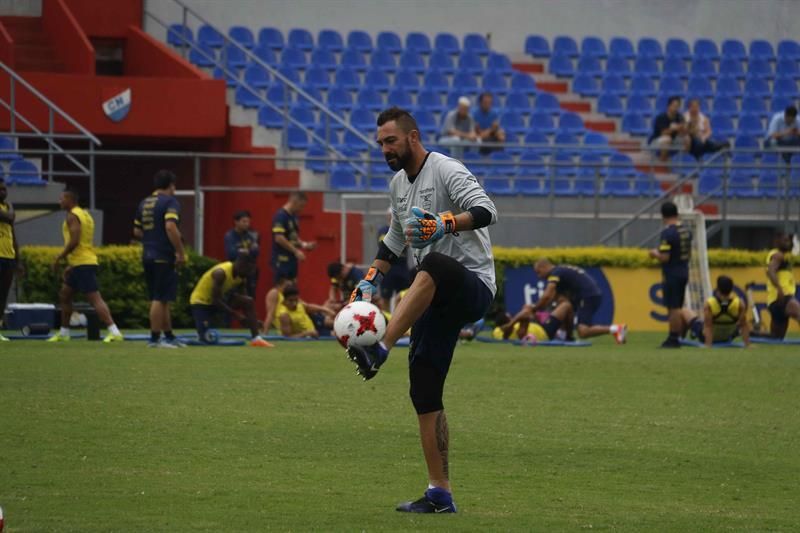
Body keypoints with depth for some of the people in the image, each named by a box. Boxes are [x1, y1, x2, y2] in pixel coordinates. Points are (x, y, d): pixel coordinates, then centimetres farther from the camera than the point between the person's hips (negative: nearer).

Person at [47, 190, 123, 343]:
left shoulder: (72, 216, -10)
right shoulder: (85, 214, 20)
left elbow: (74, 241, -22)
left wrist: (59, 258, -12)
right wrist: (71, 265, 25)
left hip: (82, 264, -10)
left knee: (95, 298, -15)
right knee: (64, 295, 18)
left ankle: (114, 332, -22)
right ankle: (63, 333, 24)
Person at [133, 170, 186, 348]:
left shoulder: (144, 204, 15)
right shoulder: (170, 202, -9)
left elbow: (137, 232, 19)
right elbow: (171, 228, -22)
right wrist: (181, 253, -18)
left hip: (147, 256, 8)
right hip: (164, 257, -8)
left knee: (160, 299, 15)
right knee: (160, 299, -4)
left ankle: (169, 336, 22)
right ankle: (155, 338, -4)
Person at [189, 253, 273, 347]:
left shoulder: (241, 276, -7)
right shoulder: (221, 273, -31)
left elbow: (241, 299, 1)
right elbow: (215, 300, -33)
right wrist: (237, 315, -33)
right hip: (201, 301, -7)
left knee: (248, 302, -16)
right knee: (204, 339, -19)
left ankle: (256, 339, -15)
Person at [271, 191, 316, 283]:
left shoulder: (294, 217, 15)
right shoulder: (281, 216, -14)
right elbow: (279, 238, -22)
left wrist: (304, 245, 7)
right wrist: (296, 251, -20)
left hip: (292, 261, 9)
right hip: (282, 261, -9)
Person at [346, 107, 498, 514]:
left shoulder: (447, 171, -9)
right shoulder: (398, 185, 17)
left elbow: (486, 211, -25)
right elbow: (395, 239, 32)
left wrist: (446, 223, -41)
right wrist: (371, 280, 19)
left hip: (474, 284, -9)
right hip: (438, 296, 9)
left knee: (434, 266, -42)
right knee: (423, 390, 3)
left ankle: (379, 351, -53)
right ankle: (439, 494, 6)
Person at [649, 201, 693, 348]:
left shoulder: (667, 233, -18)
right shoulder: (686, 231, 8)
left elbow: (664, 258, -20)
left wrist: (655, 253, -2)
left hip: (672, 275, -8)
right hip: (684, 273, 8)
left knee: (673, 308, -5)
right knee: (677, 307, 13)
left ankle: (673, 339, -4)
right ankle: (675, 337, 16)